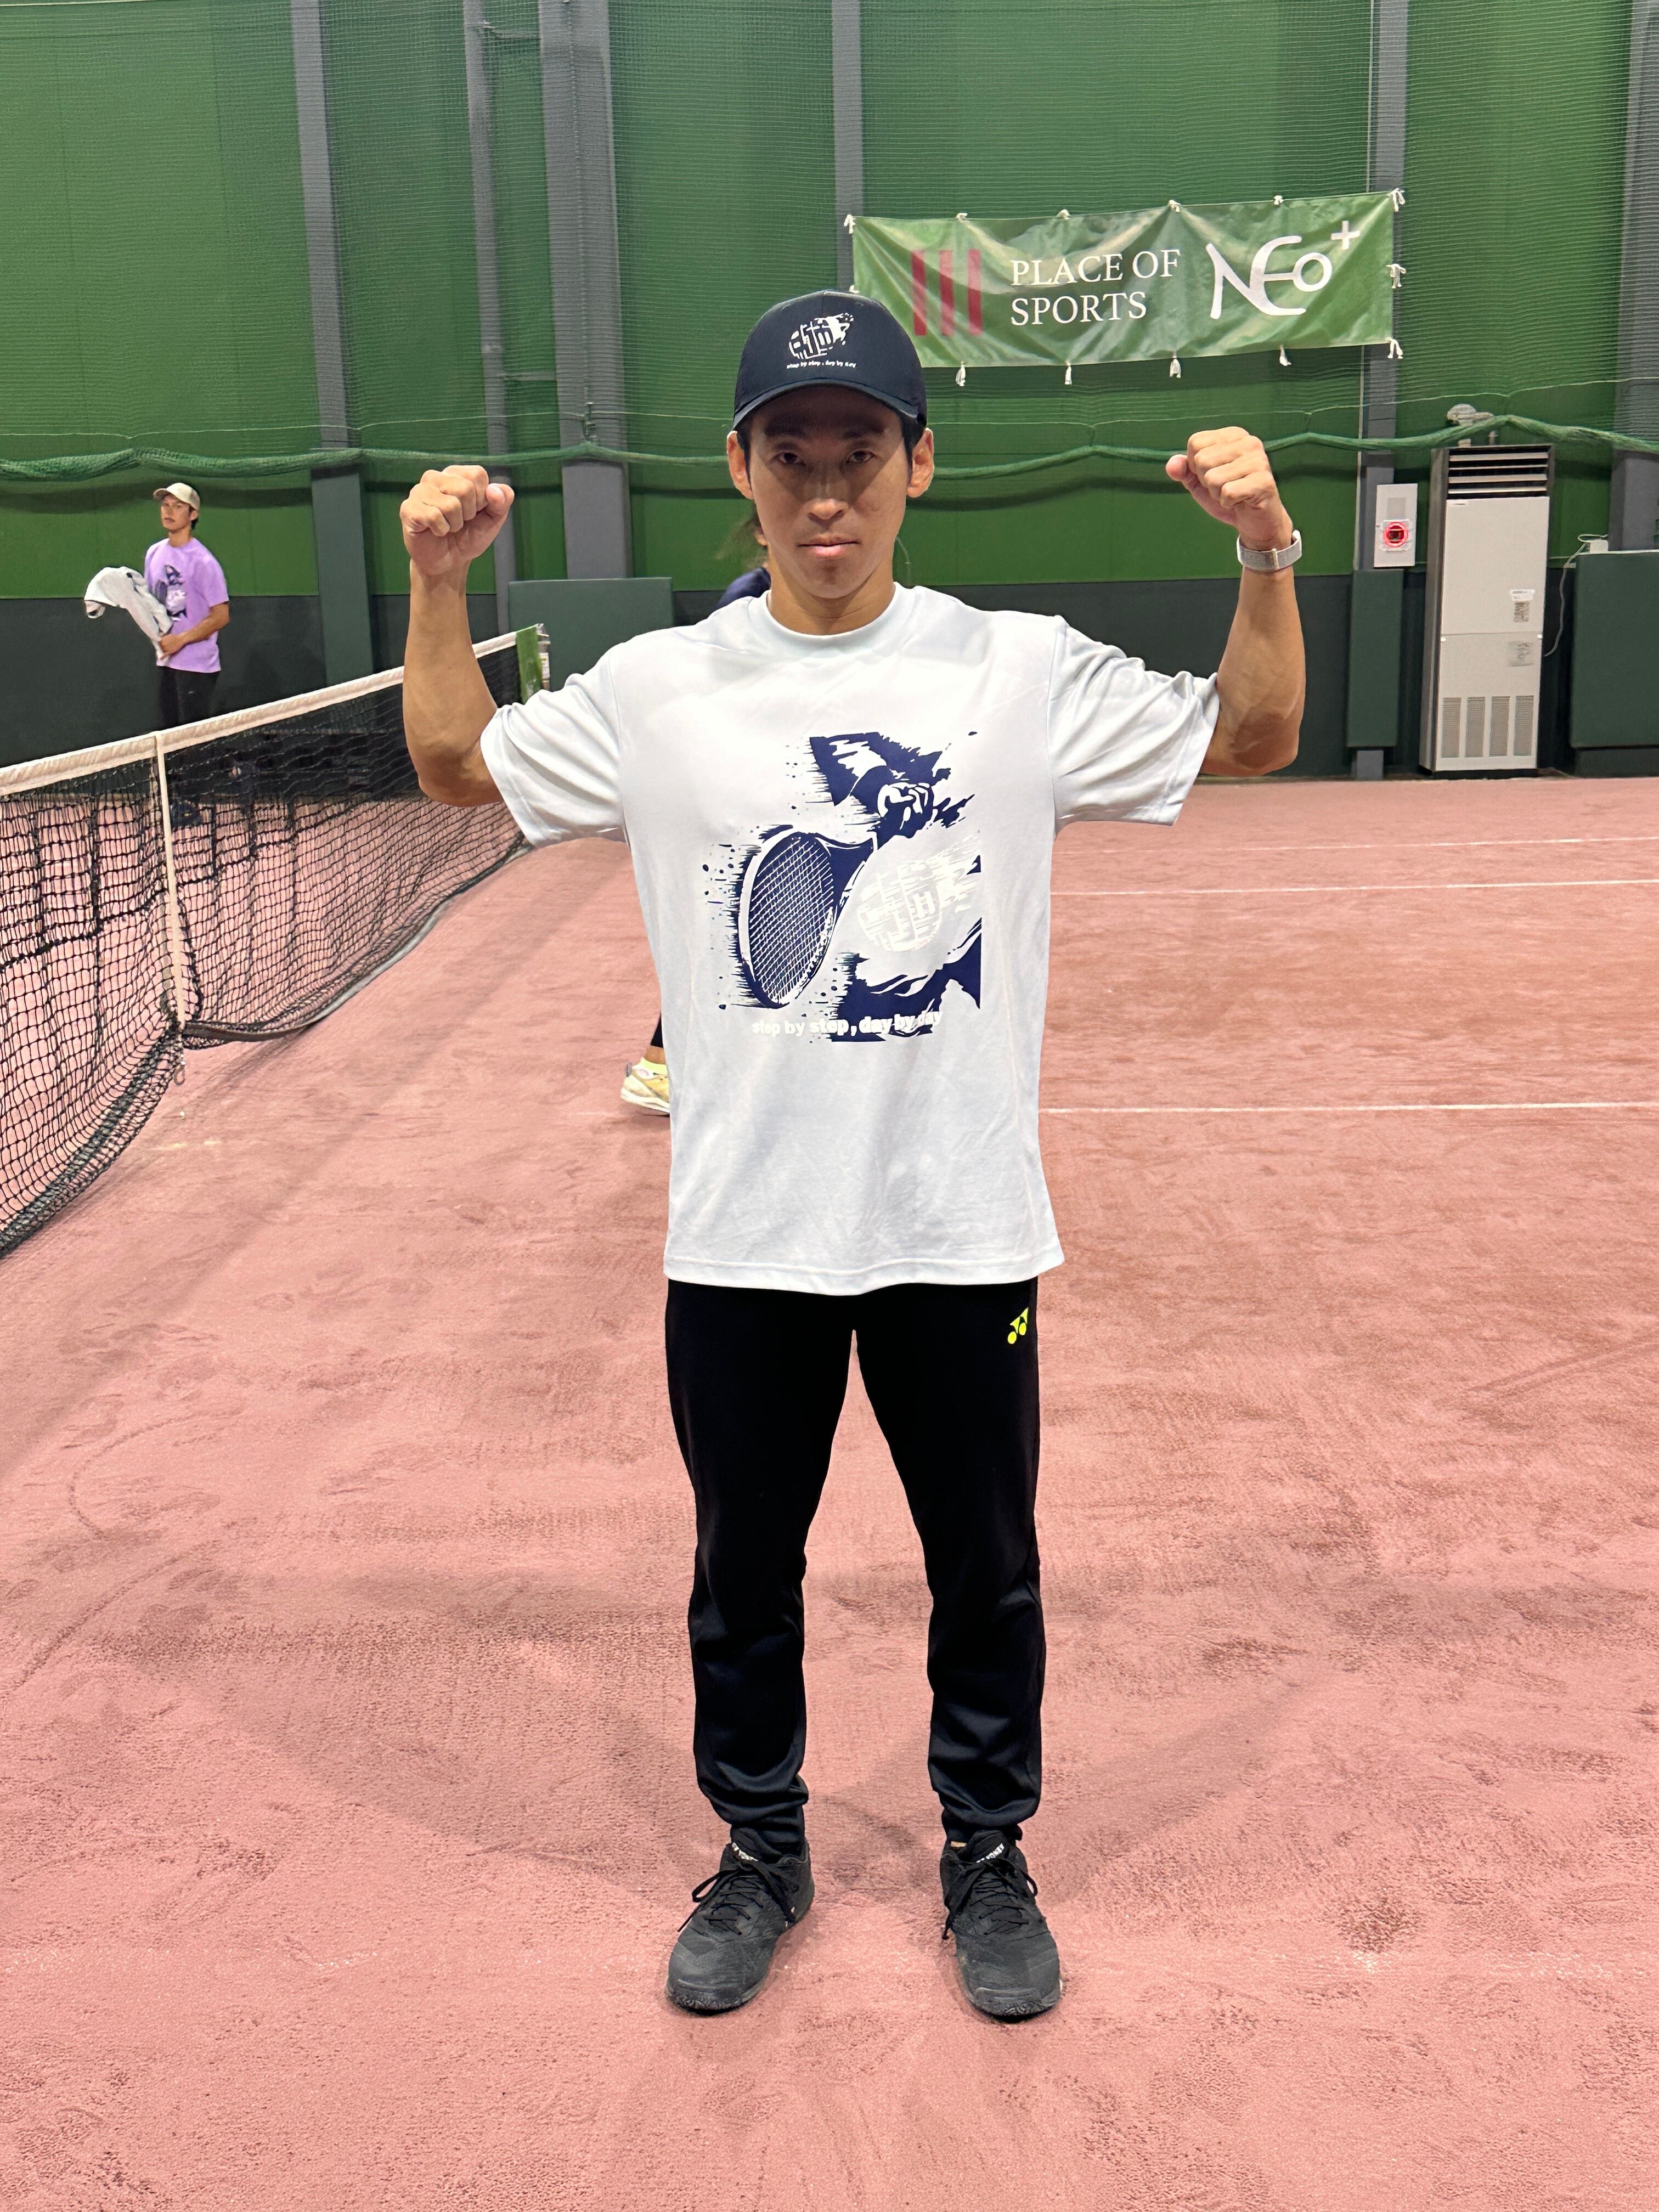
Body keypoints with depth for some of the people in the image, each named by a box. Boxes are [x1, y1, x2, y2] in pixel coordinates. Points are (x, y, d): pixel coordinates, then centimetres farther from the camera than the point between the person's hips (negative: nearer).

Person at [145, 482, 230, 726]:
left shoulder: (202, 561, -12)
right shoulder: (154, 553, 10)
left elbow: (221, 616, -13)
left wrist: (180, 640, -16)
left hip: (196, 667, -7)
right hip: (165, 662, 7)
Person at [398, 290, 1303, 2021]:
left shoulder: (1024, 675, -3)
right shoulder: (658, 691, -1)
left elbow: (1252, 738, 4)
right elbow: (458, 766, 11)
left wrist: (1266, 550, -11)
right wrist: (437, 583, -4)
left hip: (965, 1230, 0)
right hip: (740, 1237, 1)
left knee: (988, 1571, 15)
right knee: (743, 1571, 16)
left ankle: (987, 1854, 40)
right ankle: (760, 1851, 40)